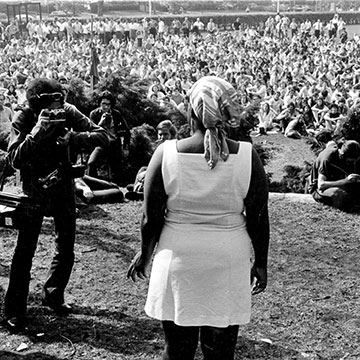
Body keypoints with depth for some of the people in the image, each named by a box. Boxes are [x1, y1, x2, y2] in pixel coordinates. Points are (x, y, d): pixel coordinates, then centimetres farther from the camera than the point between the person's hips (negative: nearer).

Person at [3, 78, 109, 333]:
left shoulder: (68, 113, -12)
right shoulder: (23, 119, -16)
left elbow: (103, 137, -15)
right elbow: (15, 159, -26)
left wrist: (74, 138, -32)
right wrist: (37, 133, -38)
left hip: (63, 187, 3)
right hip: (35, 190, -3)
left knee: (66, 250, 9)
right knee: (25, 250, -7)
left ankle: (53, 295, 31)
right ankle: (14, 311, 2)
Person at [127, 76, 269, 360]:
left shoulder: (166, 153, -10)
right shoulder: (248, 156, -9)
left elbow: (151, 217, -3)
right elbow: (259, 218, -2)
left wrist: (145, 254, 13)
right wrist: (261, 263, 12)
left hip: (178, 264, 0)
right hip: (229, 266, 0)